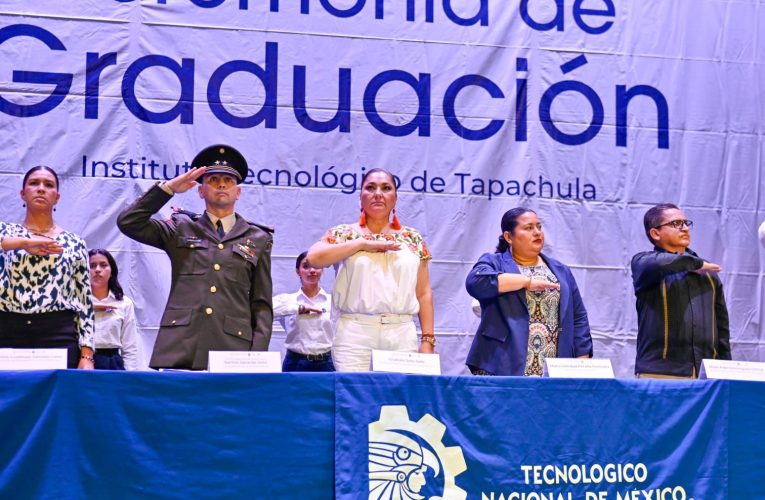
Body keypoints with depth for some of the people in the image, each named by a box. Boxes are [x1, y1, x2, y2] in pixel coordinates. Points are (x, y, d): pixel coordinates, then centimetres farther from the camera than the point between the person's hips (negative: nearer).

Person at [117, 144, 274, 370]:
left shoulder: (258, 240, 15)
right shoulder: (181, 229, 16)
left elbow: (262, 305, 11)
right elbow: (128, 222, 5)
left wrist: (257, 357, 0)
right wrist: (169, 188, 3)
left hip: (231, 351, 0)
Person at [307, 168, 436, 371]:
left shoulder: (412, 238, 14)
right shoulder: (344, 233, 9)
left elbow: (423, 293, 12)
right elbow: (313, 257, -10)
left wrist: (427, 339, 2)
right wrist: (363, 243, -7)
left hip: (402, 335, 2)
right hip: (355, 333, -2)